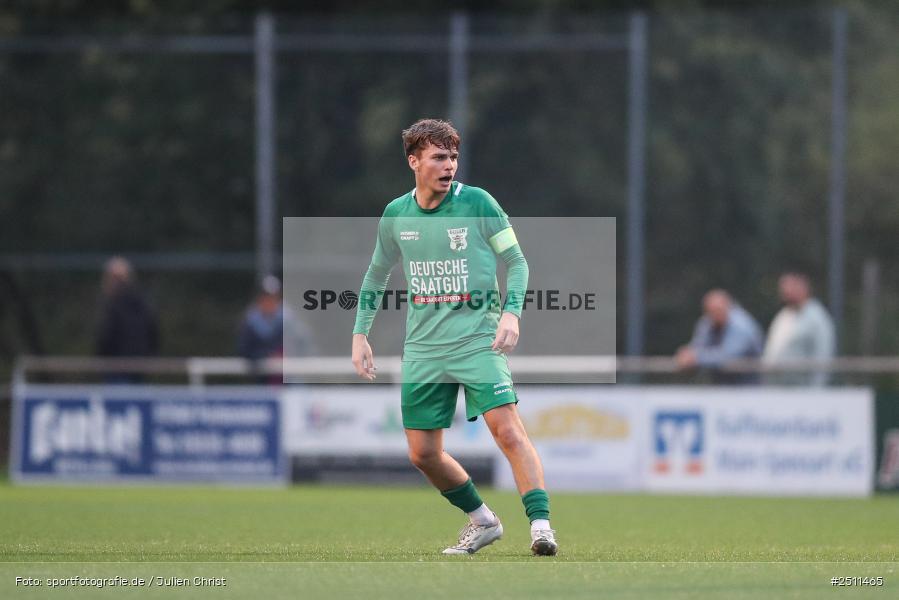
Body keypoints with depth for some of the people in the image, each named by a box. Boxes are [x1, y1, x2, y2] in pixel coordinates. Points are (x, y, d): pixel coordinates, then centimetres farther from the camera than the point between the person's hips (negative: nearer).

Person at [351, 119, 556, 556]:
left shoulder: (477, 203, -5)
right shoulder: (396, 215, 6)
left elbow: (516, 261, 0)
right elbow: (377, 274, 21)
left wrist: (511, 314, -15)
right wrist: (359, 334, 15)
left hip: (478, 339, -4)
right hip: (423, 348, 4)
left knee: (508, 430, -21)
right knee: (422, 454, 5)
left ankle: (540, 524, -22)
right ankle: (481, 521, 23)